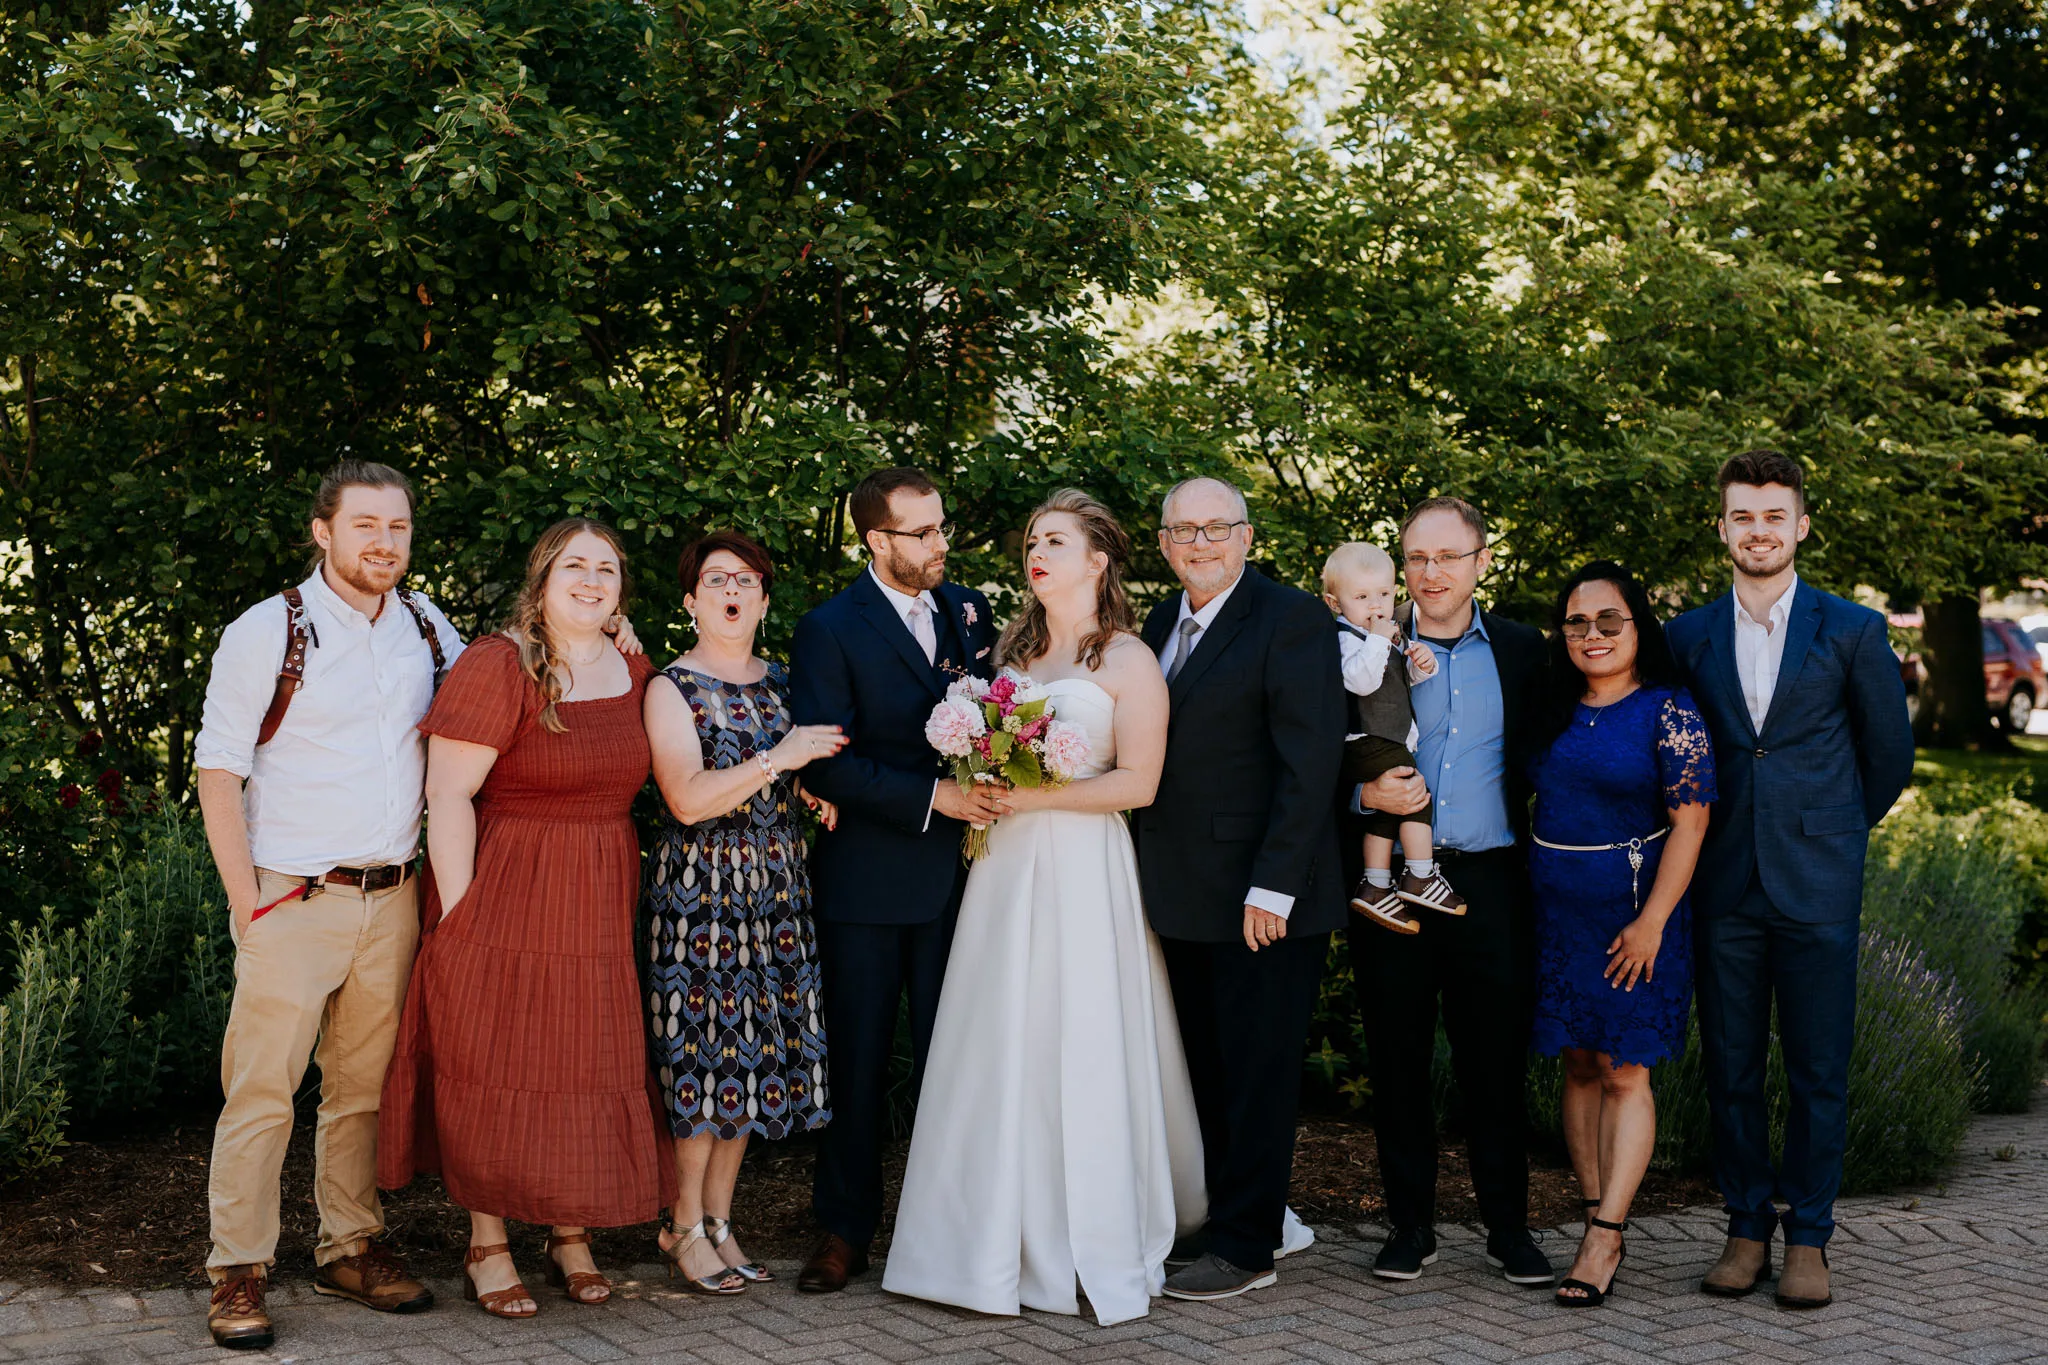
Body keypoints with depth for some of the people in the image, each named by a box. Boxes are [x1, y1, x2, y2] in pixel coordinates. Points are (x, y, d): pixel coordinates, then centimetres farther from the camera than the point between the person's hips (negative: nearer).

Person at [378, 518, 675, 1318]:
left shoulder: (634, 673, 7)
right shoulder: (497, 667, -13)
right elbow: (447, 795, -15)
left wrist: (623, 887, 11)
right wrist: (459, 911, -18)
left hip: (603, 906, 6)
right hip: (505, 899, -6)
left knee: (591, 1066, 10)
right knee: (495, 1073, 3)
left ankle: (570, 1238, 25)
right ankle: (488, 1248, 16)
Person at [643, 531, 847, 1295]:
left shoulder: (781, 683, 13)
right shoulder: (672, 689, -4)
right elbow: (688, 799, -16)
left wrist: (822, 790, 4)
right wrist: (779, 758, -17)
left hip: (776, 883, 6)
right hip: (700, 882, -5)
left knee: (755, 1047, 6)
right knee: (703, 1046, -4)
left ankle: (719, 1220, 16)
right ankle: (686, 1228, 9)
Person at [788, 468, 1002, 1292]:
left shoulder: (968, 610, 8)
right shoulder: (830, 629, -7)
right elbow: (826, 764, -14)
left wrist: (991, 792, -5)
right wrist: (932, 797, -20)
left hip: (955, 874, 4)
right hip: (868, 880, -3)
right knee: (859, 1061, 6)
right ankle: (845, 1232, 17)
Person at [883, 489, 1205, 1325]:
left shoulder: (1128, 660, -3)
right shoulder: (1011, 651, 15)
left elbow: (1137, 782, -10)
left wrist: (1033, 796, -15)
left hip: (1085, 873, -5)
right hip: (1005, 869, 5)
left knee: (1085, 1053, -2)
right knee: (1001, 1056, 4)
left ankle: (1102, 1254, 9)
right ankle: (1008, 1245, 13)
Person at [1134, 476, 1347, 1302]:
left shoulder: (1292, 620, -10)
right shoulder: (1161, 625, 13)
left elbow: (1310, 761, -15)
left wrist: (1273, 887, -19)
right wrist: (1146, 876, 5)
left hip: (1264, 899, -7)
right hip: (1185, 896, 7)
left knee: (1257, 1075, 2)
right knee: (1209, 1072, 14)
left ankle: (1245, 1248, 11)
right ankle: (1221, 1222, 24)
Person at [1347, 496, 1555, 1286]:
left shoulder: (1521, 651, 8)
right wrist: (1366, 793, -15)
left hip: (1490, 882, 0)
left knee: (1496, 1059, 4)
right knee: (1397, 1060, 6)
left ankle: (1508, 1226, 15)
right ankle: (1410, 1224, 18)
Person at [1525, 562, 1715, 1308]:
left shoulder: (1668, 712, -8)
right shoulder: (1556, 711, 9)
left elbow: (1689, 821, -12)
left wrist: (1652, 921, -16)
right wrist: (1530, 896, 7)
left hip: (1632, 915, -6)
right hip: (1557, 911, 6)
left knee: (1623, 1072, -3)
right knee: (1580, 1066, 8)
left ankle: (1604, 1238, -2)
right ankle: (1598, 1220, 15)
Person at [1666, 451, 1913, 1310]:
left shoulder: (1853, 632, 2)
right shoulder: (1688, 637, 7)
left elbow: (1889, 755, 10)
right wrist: (1718, 827, 12)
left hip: (1817, 886, -2)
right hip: (1724, 887, 2)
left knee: (1819, 1071, 2)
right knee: (1730, 1068, 6)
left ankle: (1808, 1239, 13)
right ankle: (1747, 1229, 18)